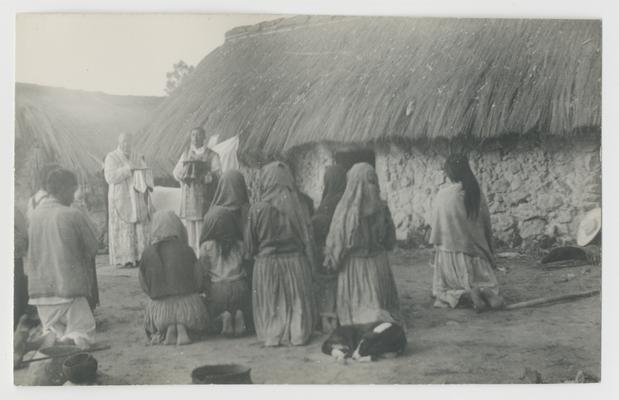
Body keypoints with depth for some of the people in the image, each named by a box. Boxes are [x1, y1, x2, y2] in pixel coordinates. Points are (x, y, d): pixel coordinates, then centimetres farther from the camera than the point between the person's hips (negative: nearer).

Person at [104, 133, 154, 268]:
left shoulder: (137, 157, 12)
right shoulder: (111, 157, -2)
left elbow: (146, 175, 8)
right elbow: (110, 177, -13)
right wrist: (127, 169, -19)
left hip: (137, 198, 4)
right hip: (120, 198, -4)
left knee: (140, 227, 0)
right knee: (124, 228, -6)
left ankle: (140, 257, 4)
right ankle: (125, 259, -2)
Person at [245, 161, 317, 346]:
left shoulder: (258, 209, -11)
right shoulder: (297, 207, -7)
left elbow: (250, 243, -3)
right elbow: (308, 239, -2)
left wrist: (255, 254, 17)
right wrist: (310, 266, 7)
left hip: (267, 263, -1)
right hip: (295, 261, 1)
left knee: (270, 304, 12)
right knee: (296, 302, 13)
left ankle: (272, 335, 15)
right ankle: (298, 334, 17)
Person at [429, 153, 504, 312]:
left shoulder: (442, 195, -13)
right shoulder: (477, 194, -4)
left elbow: (437, 227, -5)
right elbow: (487, 225, 4)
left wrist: (435, 246, 11)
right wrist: (489, 252, 16)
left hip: (451, 251, -3)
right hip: (476, 250, 3)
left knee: (443, 289, 13)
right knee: (486, 283, 21)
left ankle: (467, 294, -18)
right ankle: (487, 292, -15)